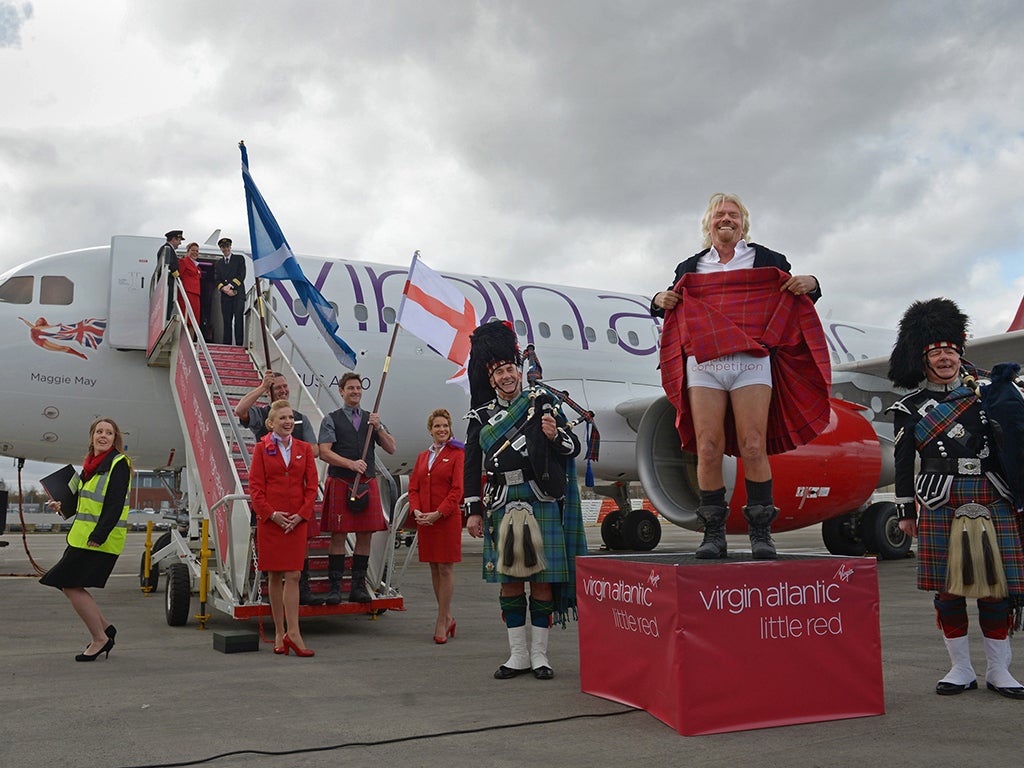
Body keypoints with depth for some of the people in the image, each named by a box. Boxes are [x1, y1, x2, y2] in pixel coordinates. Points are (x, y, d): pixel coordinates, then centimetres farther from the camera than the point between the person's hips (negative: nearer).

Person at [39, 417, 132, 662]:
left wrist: (98, 536, -24)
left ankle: (100, 639, 4)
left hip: (102, 540, -9)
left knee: (71, 585, -8)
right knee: (69, 585, 9)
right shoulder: (92, 463, 15)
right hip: (82, 536, 9)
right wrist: (63, 506, 8)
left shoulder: (119, 464, -11)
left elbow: (115, 505, -18)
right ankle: (105, 628, 21)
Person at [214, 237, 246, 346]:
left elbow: (242, 275, 0)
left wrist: (230, 285, -10)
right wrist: (224, 289, -9)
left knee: (238, 318, -11)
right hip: (225, 296, 3)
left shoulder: (239, 258, 11)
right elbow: (217, 280, 11)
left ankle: (239, 343, -16)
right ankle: (226, 344, -1)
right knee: (226, 321, 0)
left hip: (238, 293, -3)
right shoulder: (218, 264, 21)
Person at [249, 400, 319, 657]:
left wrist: (302, 514, -7)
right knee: (274, 576, 4)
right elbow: (255, 486, -1)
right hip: (270, 519, -1)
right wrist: (271, 513, -12)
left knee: (293, 576, -4)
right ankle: (280, 633, 12)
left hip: (297, 520, 1)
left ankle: (292, 633, -4)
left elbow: (312, 485, 5)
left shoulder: (304, 448, 8)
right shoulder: (262, 448, 3)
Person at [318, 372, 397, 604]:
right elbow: (324, 453, -7)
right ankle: (335, 587, 3)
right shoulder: (331, 419, 4)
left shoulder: (371, 419, 14)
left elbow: (391, 449, 9)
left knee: (365, 535, 4)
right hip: (340, 483, -4)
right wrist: (351, 464, -19)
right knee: (338, 535, -3)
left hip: (368, 483, 4)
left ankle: (359, 586, 12)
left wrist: (378, 428, -5)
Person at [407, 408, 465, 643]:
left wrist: (437, 513, -16)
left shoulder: (457, 454, -2)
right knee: (434, 569, 10)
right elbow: (414, 487, 12)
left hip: (448, 519, -6)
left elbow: (457, 489, -9)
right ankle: (447, 617, 21)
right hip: (424, 520, 6)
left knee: (445, 569, -3)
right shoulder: (423, 456, 15)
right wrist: (416, 511, -6)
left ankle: (442, 621, 4)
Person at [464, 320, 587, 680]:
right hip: (502, 505, 2)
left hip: (541, 501, -1)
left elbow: (573, 448, 7)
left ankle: (539, 655, 11)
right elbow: (472, 466, 10)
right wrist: (474, 511, 5)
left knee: (542, 576, 1)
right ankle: (518, 655, 15)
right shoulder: (481, 416, 10)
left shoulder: (542, 403, 7)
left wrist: (554, 436, -14)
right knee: (509, 579, 5)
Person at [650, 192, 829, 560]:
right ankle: (713, 533, 1)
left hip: (751, 361, -1)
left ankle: (761, 532, 0)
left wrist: (809, 283, -1)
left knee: (753, 447, -8)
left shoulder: (766, 260, 17)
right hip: (703, 364, 2)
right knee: (708, 449, -5)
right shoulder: (690, 268, 21)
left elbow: (795, 296, 21)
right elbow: (671, 306, 28)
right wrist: (660, 301, 6)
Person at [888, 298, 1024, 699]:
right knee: (948, 587, 1)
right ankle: (961, 669, 15)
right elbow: (903, 464, 7)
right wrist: (906, 512, 5)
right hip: (940, 504, -2)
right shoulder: (910, 408, 6)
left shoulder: (984, 388, 12)